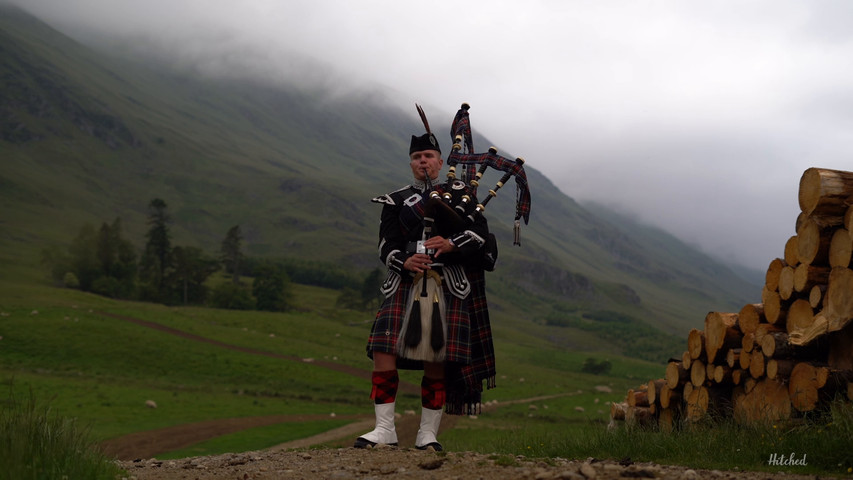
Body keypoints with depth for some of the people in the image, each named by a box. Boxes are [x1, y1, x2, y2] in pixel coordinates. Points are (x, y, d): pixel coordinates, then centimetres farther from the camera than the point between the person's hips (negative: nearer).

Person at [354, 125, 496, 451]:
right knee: (383, 351, -12)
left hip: (449, 286, -1)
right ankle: (384, 429, -6)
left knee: (437, 360, -2)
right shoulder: (395, 201, 17)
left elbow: (480, 233, 2)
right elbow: (386, 246, 7)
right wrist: (405, 262, -14)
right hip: (405, 283, 1)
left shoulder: (460, 194, 14)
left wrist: (451, 244, -16)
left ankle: (428, 433, 8)